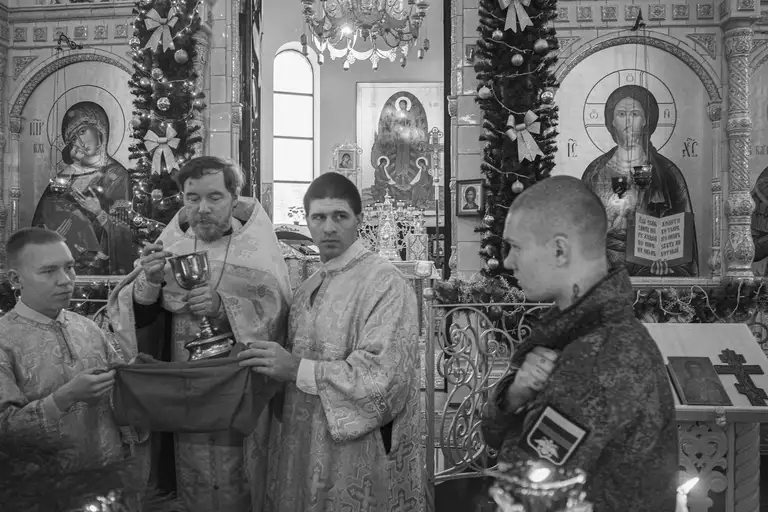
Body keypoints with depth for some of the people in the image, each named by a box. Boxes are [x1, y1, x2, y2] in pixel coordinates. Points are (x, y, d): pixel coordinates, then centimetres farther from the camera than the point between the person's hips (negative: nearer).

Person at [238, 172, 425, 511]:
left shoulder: (384, 283, -14)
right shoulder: (308, 289, 10)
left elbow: (384, 375, -22)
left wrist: (298, 369, -22)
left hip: (358, 455, -6)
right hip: (305, 448, 7)